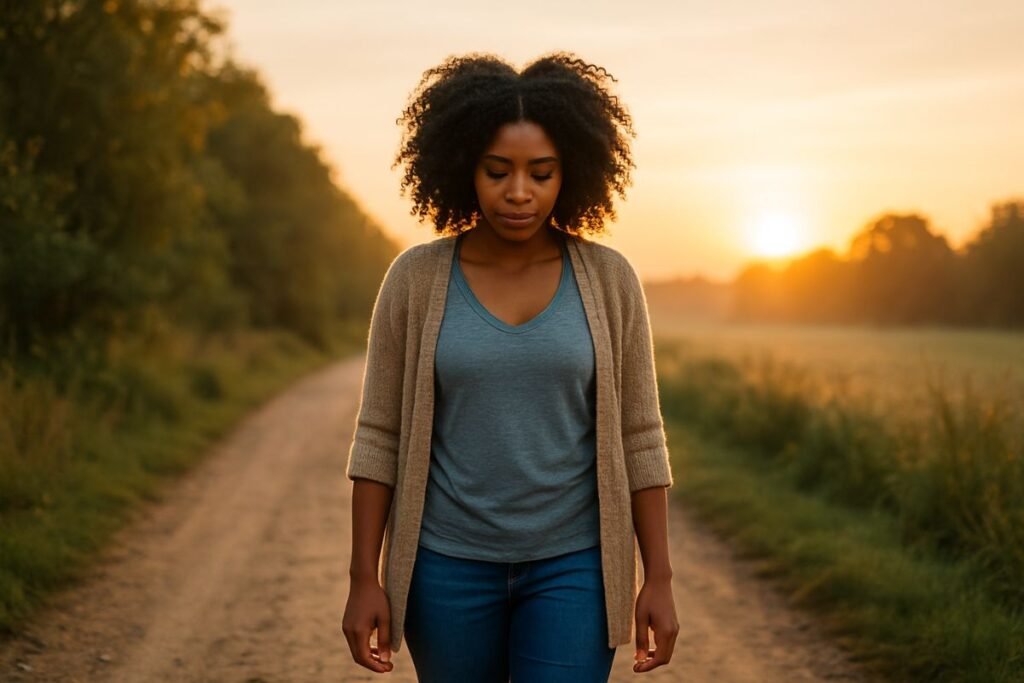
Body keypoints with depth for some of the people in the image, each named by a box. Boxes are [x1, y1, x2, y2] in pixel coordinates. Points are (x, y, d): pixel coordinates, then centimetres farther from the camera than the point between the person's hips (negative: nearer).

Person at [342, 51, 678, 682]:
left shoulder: (608, 278, -5)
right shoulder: (416, 278, -5)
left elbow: (638, 437, -2)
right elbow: (381, 435, -2)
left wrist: (659, 579, -4)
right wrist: (365, 579, -6)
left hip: (570, 564, -1)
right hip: (452, 562, 1)